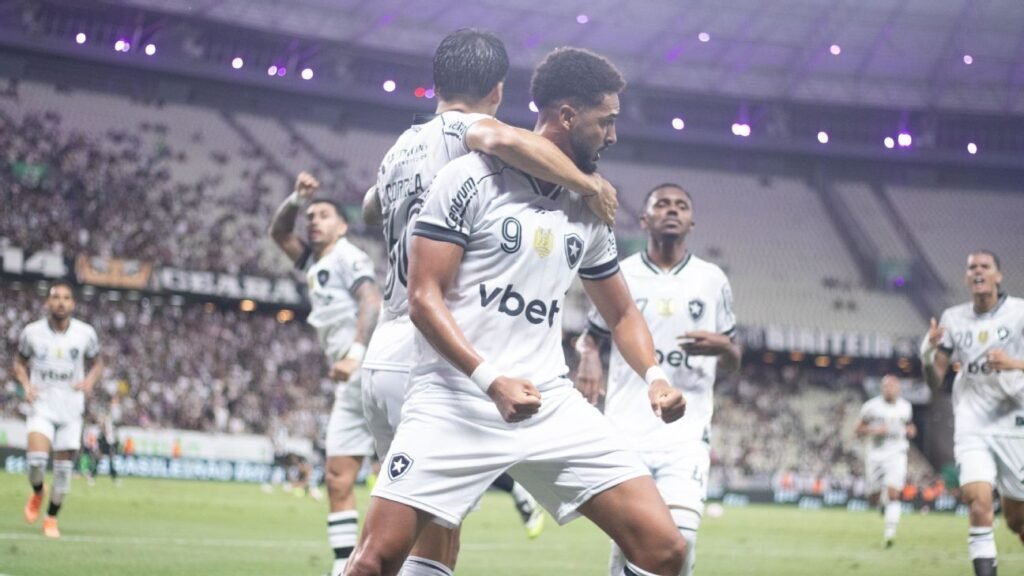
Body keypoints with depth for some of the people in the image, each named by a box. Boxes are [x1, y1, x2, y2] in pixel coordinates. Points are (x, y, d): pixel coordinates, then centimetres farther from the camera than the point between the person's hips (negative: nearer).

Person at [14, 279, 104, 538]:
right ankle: (37, 494, 13)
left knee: (64, 467, 3)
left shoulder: (86, 334, -2)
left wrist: (90, 380, -8)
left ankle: (51, 519, 21)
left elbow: (96, 363, 13)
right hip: (42, 405, -1)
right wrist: (26, 384, -6)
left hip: (71, 408, 1)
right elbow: (20, 362, 12)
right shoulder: (32, 332, -2)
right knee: (36, 459, -20)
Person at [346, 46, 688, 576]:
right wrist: (490, 378, -23)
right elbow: (424, 298, -9)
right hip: (456, 402, -5)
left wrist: (655, 376, 4)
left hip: (552, 407, 5)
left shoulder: (588, 210, 15)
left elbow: (621, 313, 25)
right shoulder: (471, 179, -4)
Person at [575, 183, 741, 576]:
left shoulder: (712, 280, 10)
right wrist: (588, 357, -5)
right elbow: (590, 337, 19)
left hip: (686, 434, 0)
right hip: (627, 430, 0)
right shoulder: (620, 275, 7)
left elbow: (733, 363, 17)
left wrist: (723, 347, -7)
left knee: (681, 537, -16)